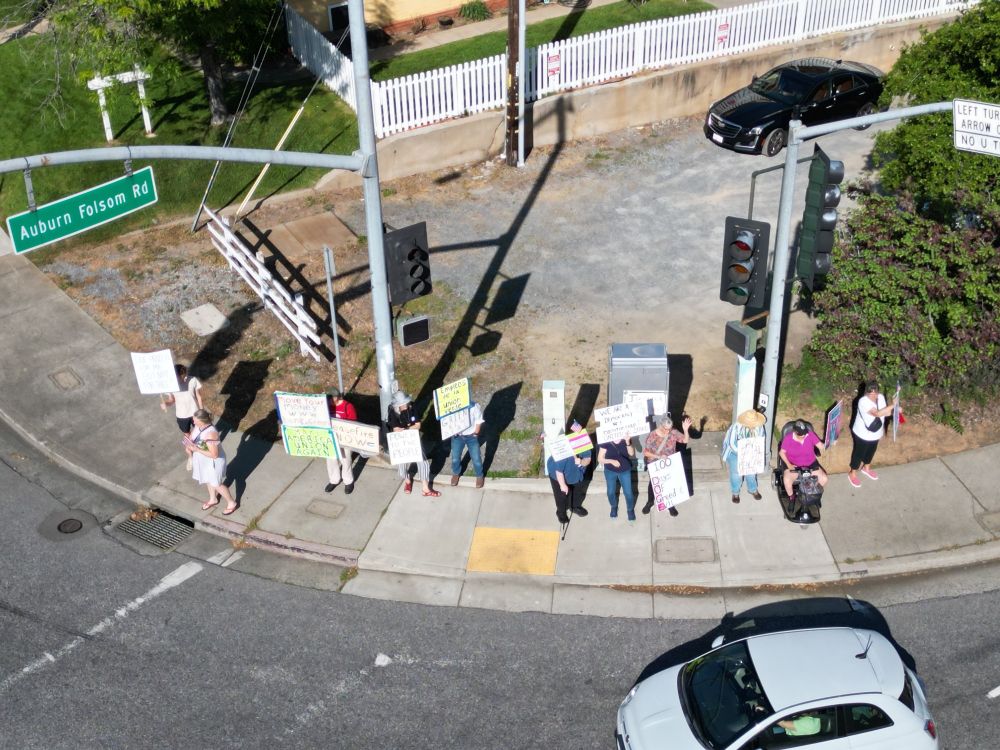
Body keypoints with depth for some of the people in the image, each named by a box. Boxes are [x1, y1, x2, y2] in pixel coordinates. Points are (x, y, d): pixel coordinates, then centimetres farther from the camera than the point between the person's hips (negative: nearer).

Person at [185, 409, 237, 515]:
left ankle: (232, 503, 37)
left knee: (216, 484, 14)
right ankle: (213, 500, 57)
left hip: (213, 462, -8)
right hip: (204, 461, 8)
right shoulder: (198, 426, -15)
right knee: (209, 481, 30)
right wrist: (188, 446, -15)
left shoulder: (210, 434, -40)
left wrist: (196, 449, -34)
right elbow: (191, 436, 5)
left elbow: (214, 455, -35)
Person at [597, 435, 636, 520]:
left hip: (625, 471, 0)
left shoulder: (626, 440, -12)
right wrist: (611, 461, -31)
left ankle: (630, 509, 33)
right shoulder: (605, 443, -19)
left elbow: (631, 454, -21)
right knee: (611, 492, 16)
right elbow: (600, 459, -16)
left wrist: (628, 443, -34)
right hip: (610, 471, 0)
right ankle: (614, 507, 46)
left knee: (628, 492, 5)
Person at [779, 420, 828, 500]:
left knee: (823, 479, -14)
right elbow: (782, 452, -9)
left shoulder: (810, 434, -11)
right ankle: (791, 497, -1)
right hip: (793, 465, -3)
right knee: (787, 480, -30)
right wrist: (788, 464, -17)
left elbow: (821, 446, -7)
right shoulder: (788, 438, -17)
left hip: (811, 464, 3)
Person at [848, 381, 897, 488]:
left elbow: (885, 412, 1)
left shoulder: (881, 397, -13)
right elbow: (878, 413, -44)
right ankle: (852, 473, 37)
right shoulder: (863, 402, -35)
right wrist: (893, 405, -46)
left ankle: (866, 468, 55)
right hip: (863, 434, -6)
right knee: (859, 453, 14)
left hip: (875, 433, 6)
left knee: (871, 451, 28)